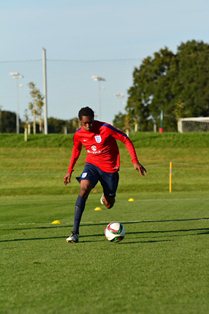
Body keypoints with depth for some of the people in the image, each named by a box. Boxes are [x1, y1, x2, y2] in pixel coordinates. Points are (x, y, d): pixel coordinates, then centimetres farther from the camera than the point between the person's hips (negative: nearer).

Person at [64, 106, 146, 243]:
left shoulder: (105, 129, -21)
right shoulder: (78, 134, -7)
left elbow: (126, 140, -12)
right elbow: (76, 150, 14)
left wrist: (135, 161, -16)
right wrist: (70, 171, 14)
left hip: (110, 168, -2)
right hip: (92, 165, 2)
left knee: (108, 205, 6)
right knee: (84, 188, -28)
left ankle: (106, 198, 50)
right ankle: (75, 232, -29)